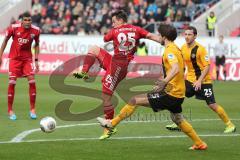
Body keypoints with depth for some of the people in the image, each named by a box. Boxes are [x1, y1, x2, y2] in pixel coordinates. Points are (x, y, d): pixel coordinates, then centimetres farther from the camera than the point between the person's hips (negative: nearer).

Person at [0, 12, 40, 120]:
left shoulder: (35, 30, -8)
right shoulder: (14, 28, -13)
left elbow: (36, 45, 8)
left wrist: (36, 60, 4)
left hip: (27, 58, 1)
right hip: (14, 57, -1)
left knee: (32, 81, -11)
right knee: (12, 83, -8)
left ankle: (32, 109, 0)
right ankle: (10, 110, 2)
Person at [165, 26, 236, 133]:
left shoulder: (200, 49, -18)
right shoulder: (183, 48, 2)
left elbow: (207, 66, -19)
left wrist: (199, 81, -27)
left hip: (203, 81, -7)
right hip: (190, 79, 7)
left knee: (212, 105, -9)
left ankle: (230, 125, 4)